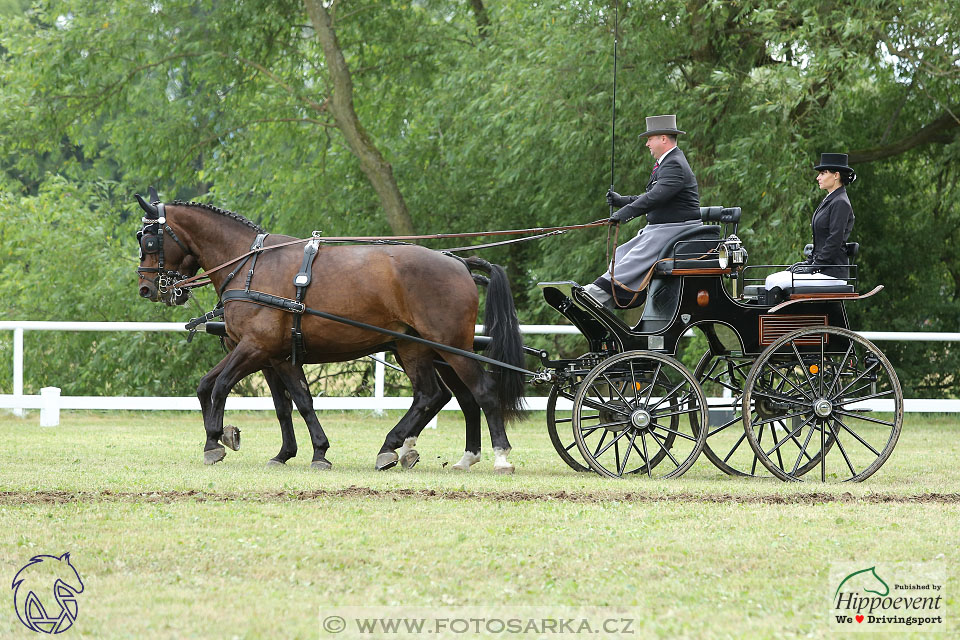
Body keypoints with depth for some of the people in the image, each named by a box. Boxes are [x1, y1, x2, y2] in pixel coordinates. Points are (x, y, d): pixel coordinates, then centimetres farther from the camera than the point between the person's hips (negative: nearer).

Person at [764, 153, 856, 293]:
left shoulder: (840, 203, -12)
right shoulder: (829, 201, 19)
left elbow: (835, 241, -18)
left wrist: (814, 266, -16)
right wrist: (809, 262, 12)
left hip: (832, 274, -10)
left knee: (775, 283, -18)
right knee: (771, 280, 0)